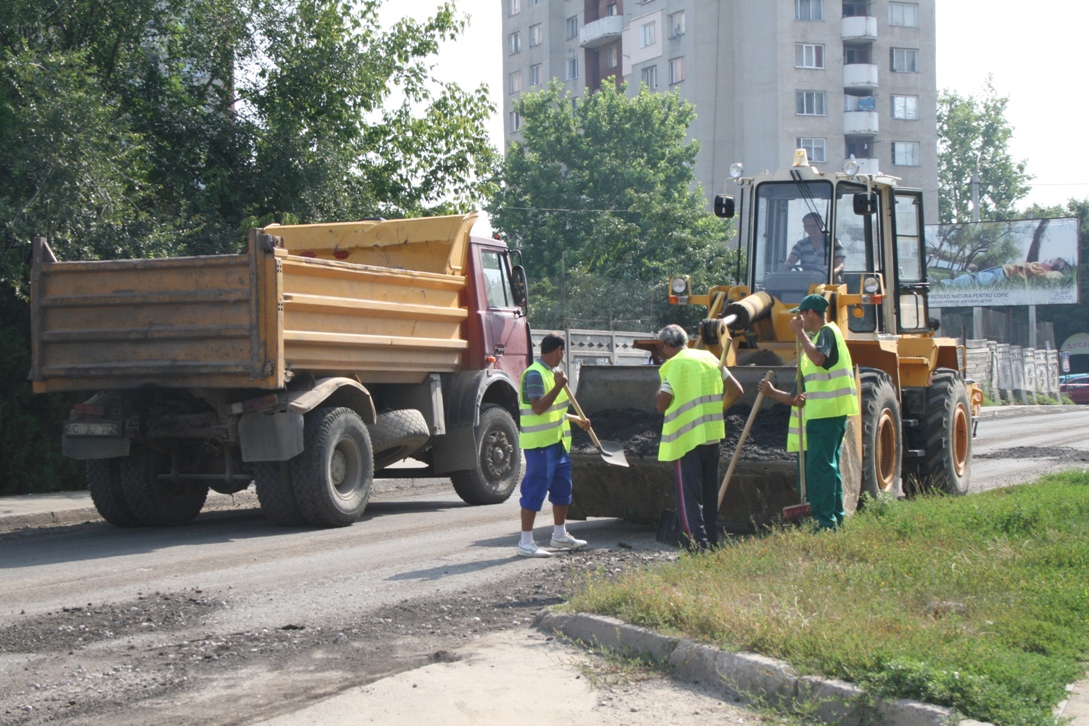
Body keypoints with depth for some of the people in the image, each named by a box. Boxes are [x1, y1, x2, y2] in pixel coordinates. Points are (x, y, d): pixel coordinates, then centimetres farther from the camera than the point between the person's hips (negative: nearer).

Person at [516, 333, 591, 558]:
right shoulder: (534, 374, -15)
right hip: (539, 443, -10)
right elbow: (538, 407, -24)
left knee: (562, 488, 16)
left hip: (557, 441, 10)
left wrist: (576, 420, 30)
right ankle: (526, 542, -4)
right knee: (535, 490, -8)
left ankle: (560, 535, 30)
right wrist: (559, 386, -27)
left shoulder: (552, 372, 17)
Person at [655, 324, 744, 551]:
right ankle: (712, 542, 19)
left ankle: (697, 544, -14)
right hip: (713, 434, 7)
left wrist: (658, 392, 7)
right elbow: (736, 391, 12)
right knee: (709, 494, 15)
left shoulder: (674, 365, -10)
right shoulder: (710, 358, 10)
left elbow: (661, 404, -12)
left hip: (686, 437, -7)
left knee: (688, 495, -6)